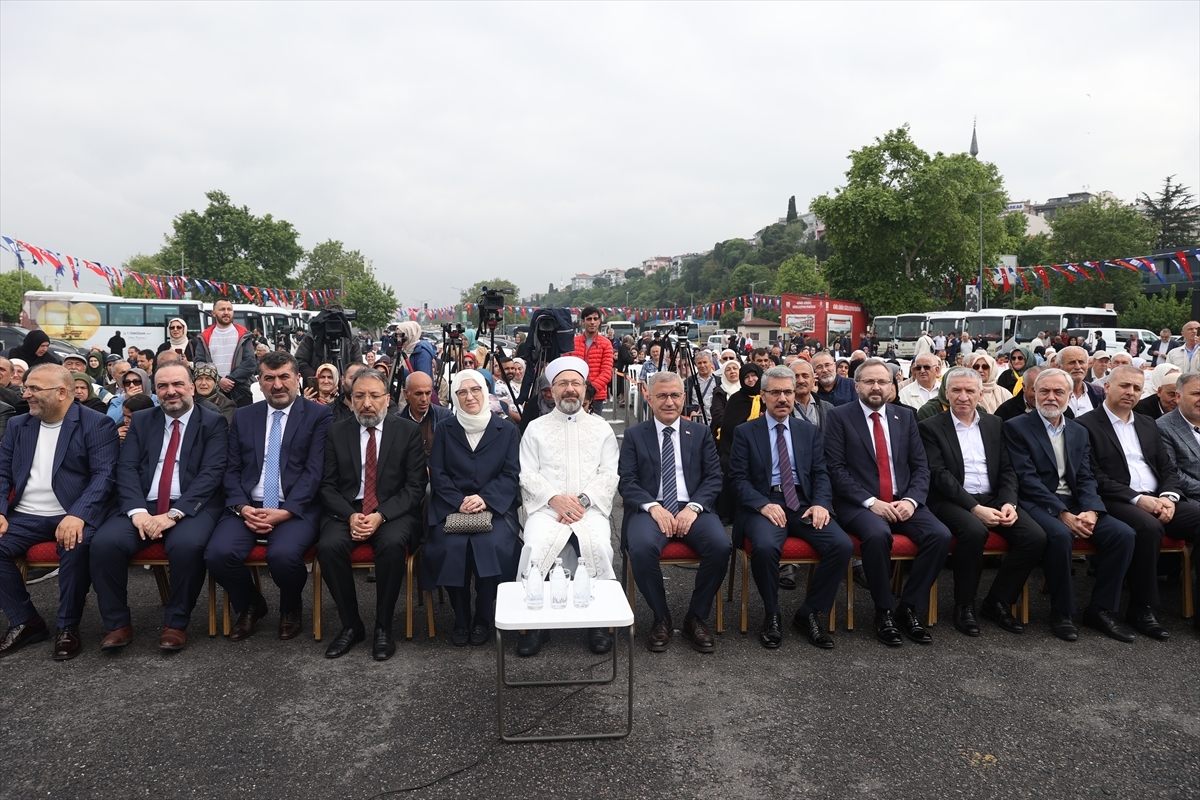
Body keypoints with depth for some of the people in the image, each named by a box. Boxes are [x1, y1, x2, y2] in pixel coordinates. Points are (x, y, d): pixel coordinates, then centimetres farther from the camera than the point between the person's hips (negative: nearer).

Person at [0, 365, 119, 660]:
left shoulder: (96, 424, -4)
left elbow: (104, 475, -13)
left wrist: (78, 515, -28)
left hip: (72, 516, -5)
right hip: (25, 516, 6)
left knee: (76, 546, -34)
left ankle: (67, 625, -12)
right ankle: (26, 621, -1)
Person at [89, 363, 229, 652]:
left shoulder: (214, 423, 4)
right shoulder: (141, 421, 15)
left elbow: (211, 474, -8)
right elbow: (126, 469, 4)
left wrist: (173, 514, -20)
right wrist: (138, 510, -15)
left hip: (191, 507, -3)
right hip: (143, 506, 4)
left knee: (186, 545, -34)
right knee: (104, 542, -24)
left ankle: (176, 623, -11)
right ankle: (118, 624, -5)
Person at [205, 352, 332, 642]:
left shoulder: (319, 415, 2)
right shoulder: (243, 417, 15)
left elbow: (314, 470, -6)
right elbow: (232, 470, 10)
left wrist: (285, 512, -17)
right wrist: (242, 507, -8)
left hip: (296, 508, -4)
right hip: (247, 507, 4)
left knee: (283, 554, -32)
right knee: (217, 553, -24)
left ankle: (290, 608, 5)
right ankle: (249, 605, 10)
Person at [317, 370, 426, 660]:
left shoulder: (408, 431, 2)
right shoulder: (337, 432, 8)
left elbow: (415, 486, -3)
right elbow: (327, 485, 4)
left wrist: (381, 515, -17)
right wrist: (350, 515, -14)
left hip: (394, 512, -2)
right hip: (347, 511, 2)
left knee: (393, 543, -33)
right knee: (328, 546, -28)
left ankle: (383, 627, -15)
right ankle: (351, 625, -8)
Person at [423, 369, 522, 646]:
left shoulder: (507, 430, 9)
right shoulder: (445, 429, 11)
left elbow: (511, 475, 1)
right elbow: (437, 474, 4)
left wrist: (485, 498, -15)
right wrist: (460, 502, -12)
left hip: (494, 507, 0)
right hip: (451, 507, 1)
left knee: (492, 544, -29)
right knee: (451, 546, -28)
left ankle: (483, 619, -6)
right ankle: (460, 619, -5)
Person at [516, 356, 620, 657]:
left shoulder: (601, 428, 16)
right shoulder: (536, 428, 15)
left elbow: (609, 474, 6)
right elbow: (527, 473, 6)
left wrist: (583, 500, -11)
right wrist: (555, 498, -12)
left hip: (590, 507, 0)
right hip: (546, 507, 0)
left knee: (599, 545, -30)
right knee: (535, 547, -29)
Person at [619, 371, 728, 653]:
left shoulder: (701, 433, 16)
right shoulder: (634, 435, 13)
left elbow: (714, 478, 7)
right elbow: (626, 480, 2)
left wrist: (693, 507, -11)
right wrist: (653, 507, -15)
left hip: (692, 509, 1)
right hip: (651, 509, -1)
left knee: (720, 546, -29)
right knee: (641, 548, -34)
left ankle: (696, 618, -5)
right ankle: (661, 619, -8)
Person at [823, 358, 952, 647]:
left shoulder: (905, 416, 13)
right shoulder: (839, 417, 1)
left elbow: (921, 466, 10)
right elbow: (836, 469, -7)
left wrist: (911, 499, -9)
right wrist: (870, 502, -17)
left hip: (903, 503, 4)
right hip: (859, 504, -4)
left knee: (940, 535, -21)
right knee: (878, 534, -34)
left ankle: (909, 607, -3)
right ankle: (884, 611, -13)